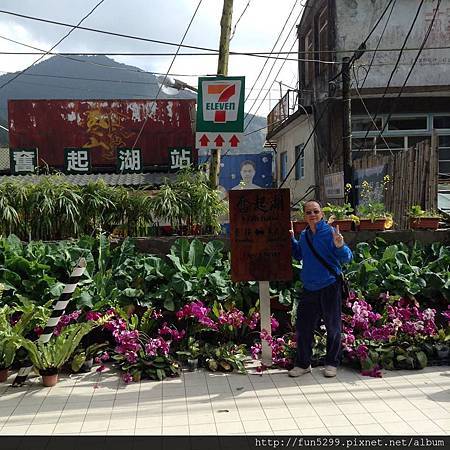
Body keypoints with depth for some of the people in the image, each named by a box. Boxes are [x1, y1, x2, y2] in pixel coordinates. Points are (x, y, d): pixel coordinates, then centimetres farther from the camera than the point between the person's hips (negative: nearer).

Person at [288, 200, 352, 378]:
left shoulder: (331, 233, -10)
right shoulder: (303, 235, 7)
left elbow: (347, 258, -15)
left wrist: (339, 245, -33)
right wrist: (291, 239, 15)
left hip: (330, 288, -5)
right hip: (309, 289, 5)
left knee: (333, 327, 9)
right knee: (303, 328, 8)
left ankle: (332, 363, 26)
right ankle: (303, 363, 23)